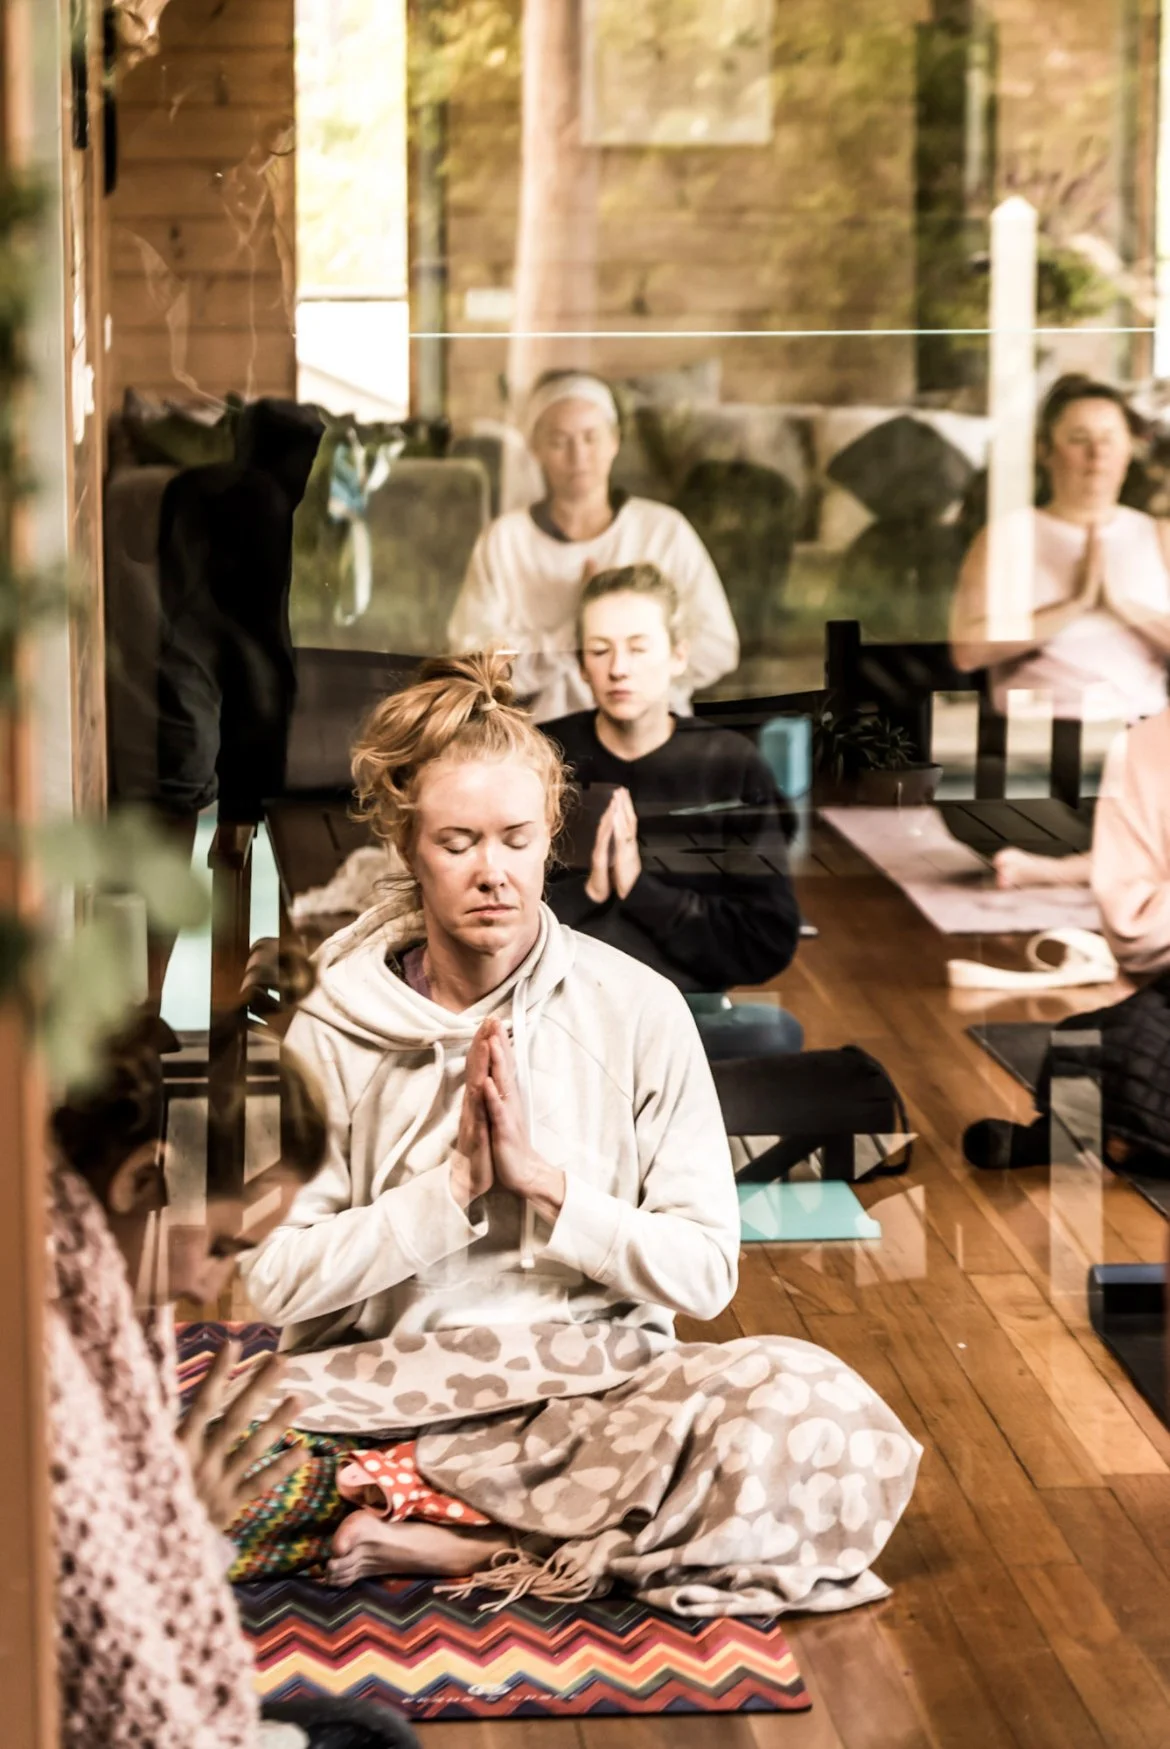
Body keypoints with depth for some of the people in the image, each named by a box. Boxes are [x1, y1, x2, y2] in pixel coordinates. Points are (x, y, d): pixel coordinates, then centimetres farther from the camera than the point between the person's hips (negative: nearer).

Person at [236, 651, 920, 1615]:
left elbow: (704, 1270, -1)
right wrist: (452, 1186, -11)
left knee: (818, 1417, -31)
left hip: (599, 1385, 1)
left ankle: (456, 1549, -18)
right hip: (394, 1387, -1)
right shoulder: (336, 1030, 2)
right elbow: (277, 1280, -4)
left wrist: (544, 1179, -12)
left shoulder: (637, 1010, 2)